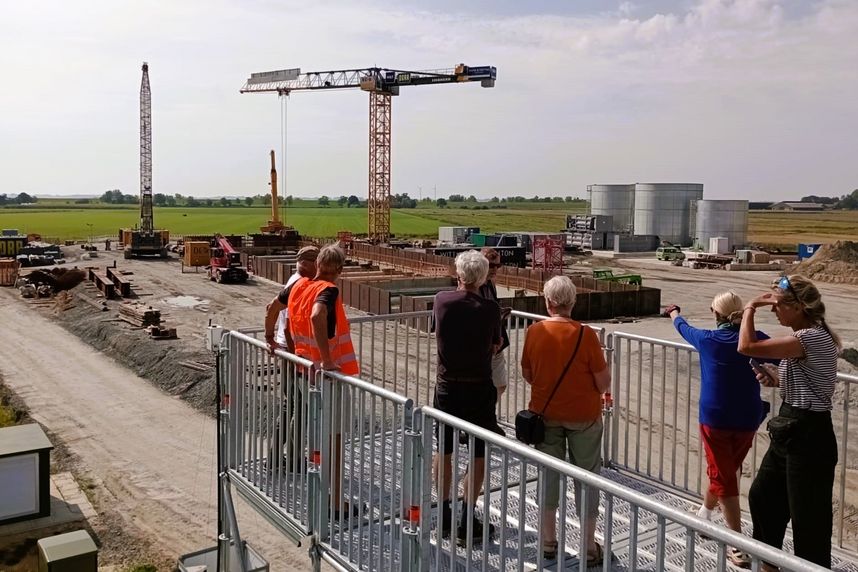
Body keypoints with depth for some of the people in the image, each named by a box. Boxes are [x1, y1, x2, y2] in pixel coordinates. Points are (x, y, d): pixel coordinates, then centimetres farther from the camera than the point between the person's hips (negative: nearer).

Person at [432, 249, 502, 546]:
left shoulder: (441, 301, -7)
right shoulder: (490, 309, -12)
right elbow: (495, 346, 1)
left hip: (446, 386, 3)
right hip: (478, 389, -3)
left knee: (444, 450, 16)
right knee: (478, 455, 8)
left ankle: (444, 516, 27)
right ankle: (467, 523, 11)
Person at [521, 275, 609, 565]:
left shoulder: (534, 331, -9)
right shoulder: (585, 335, -18)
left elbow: (527, 375, 3)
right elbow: (604, 383, -13)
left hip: (545, 413, 3)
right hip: (583, 416, -2)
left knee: (548, 474, 16)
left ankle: (548, 541, 26)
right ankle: (589, 547, 20)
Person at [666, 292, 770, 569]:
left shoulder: (707, 339, -5)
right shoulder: (754, 339, -5)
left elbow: (684, 328, 16)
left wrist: (674, 314, 36)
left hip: (715, 419, -3)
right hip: (748, 420, 3)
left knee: (723, 477, 3)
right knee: (727, 471, 21)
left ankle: (739, 548, 1)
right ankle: (704, 513, 45)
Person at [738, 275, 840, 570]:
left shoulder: (812, 337, -24)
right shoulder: (805, 337, 8)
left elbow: (747, 347, -29)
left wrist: (750, 308, -15)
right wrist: (778, 380, 2)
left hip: (808, 437, -11)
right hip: (790, 432, 11)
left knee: (808, 517, 2)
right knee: (761, 496, 22)